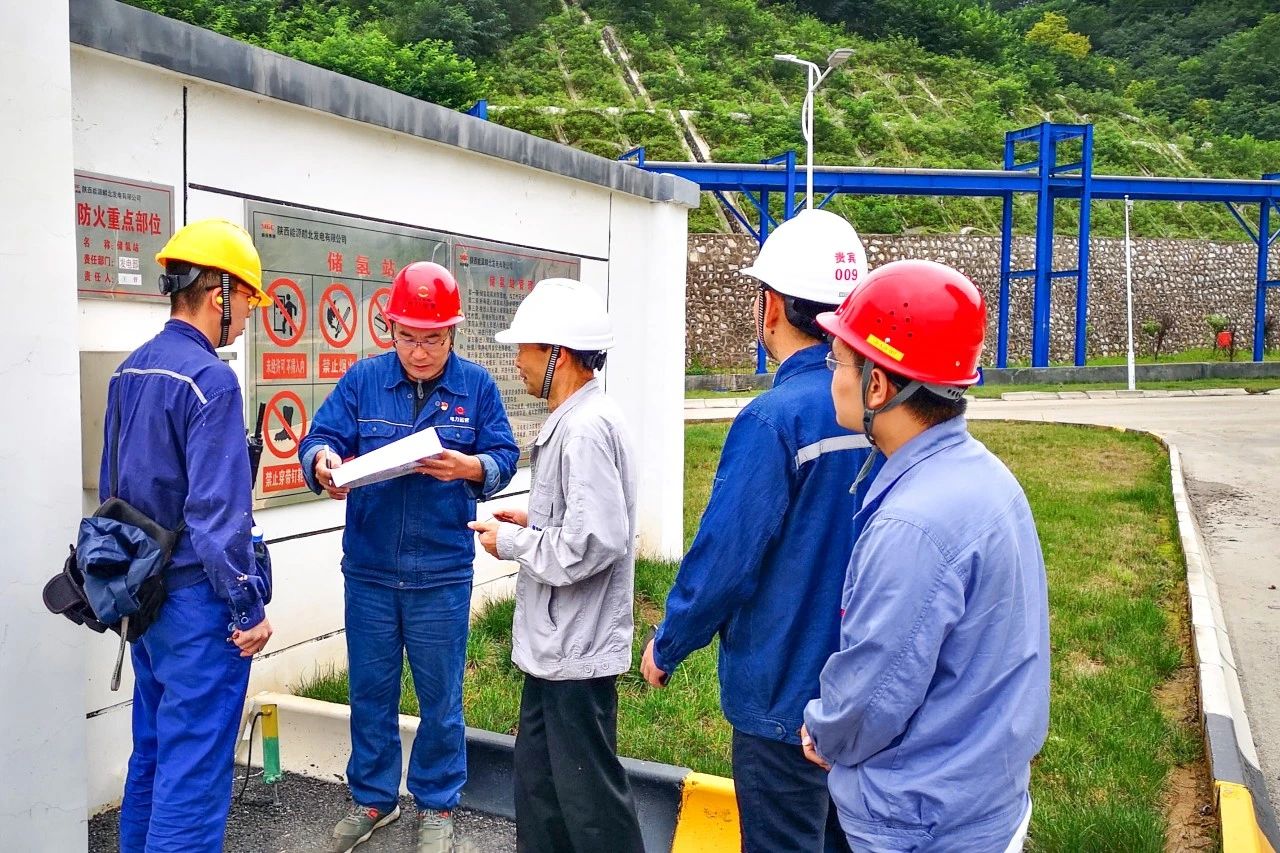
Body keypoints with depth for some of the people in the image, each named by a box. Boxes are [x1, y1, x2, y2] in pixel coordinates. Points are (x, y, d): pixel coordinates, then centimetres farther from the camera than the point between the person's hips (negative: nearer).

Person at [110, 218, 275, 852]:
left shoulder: (129, 372, 8)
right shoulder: (209, 379, -19)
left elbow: (111, 490, 15)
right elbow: (218, 512, -22)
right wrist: (248, 607, -14)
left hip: (142, 596, 9)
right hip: (196, 600, -9)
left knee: (153, 750, 21)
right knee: (194, 767, 1)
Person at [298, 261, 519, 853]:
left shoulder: (476, 385, -1)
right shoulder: (363, 379, 0)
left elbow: (505, 458, -2)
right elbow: (318, 438, -4)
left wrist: (470, 466, -23)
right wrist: (323, 461, -27)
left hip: (442, 575, -1)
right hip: (368, 570, 2)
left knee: (440, 698, 11)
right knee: (371, 691, 15)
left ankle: (436, 805, 31)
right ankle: (373, 798, 35)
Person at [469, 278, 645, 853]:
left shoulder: (586, 428, -22)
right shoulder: (571, 421, 10)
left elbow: (594, 542, -29)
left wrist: (512, 542, -16)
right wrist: (533, 521, 6)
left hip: (577, 648, -10)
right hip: (554, 642, 10)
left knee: (588, 791, 5)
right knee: (538, 782, 21)